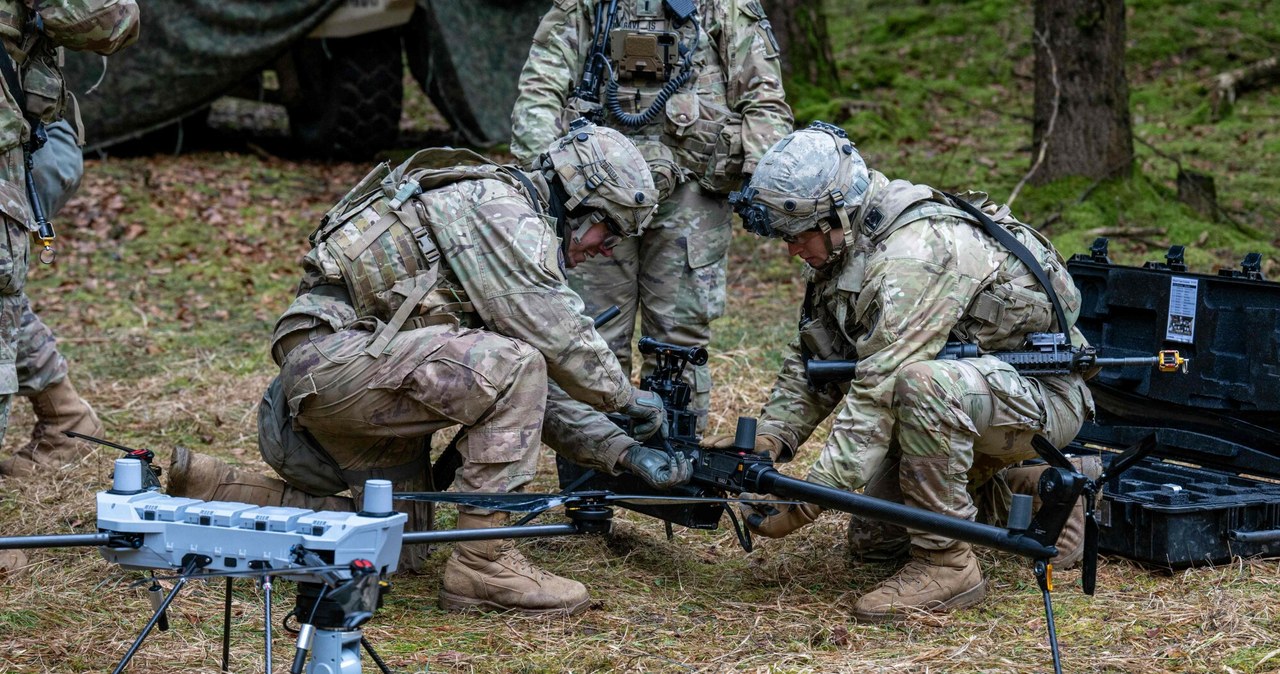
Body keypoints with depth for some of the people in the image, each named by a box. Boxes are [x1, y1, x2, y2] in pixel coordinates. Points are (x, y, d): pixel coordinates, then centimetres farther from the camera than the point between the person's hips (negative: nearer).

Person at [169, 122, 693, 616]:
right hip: (335, 350, -11)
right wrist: (628, 397, -2)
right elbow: (556, 336, -17)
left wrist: (620, 451, 15)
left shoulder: (522, 231, 21)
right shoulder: (502, 208, -11)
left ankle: (204, 489, 18)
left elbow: (539, 389, 22)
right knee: (512, 367, -23)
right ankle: (481, 565, -16)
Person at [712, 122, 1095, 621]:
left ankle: (945, 563, -25)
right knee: (877, 536, 10)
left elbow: (879, 389, -35)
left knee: (921, 383, -39)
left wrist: (809, 502, -36)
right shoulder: (844, 248, 0)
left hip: (1043, 396, -10)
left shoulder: (914, 255, -31)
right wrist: (769, 438, -10)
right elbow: (810, 360, 6)